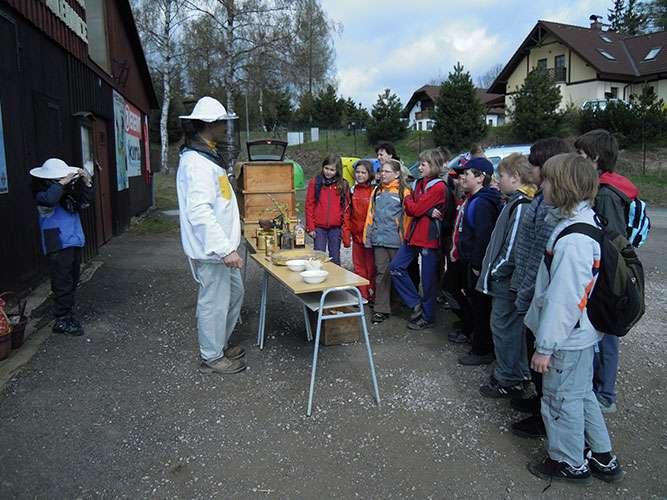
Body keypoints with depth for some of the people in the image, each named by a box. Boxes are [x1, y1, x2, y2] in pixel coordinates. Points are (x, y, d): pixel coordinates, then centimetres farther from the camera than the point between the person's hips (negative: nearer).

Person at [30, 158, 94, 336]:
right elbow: (48, 200, -32)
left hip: (75, 243, 7)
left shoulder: (69, 192, 9)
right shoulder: (42, 194, -10)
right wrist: (62, 183, -26)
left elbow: (86, 202, 14)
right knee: (63, 284, -6)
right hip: (57, 247, -7)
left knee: (73, 282, 13)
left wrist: (86, 183, 0)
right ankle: (61, 321, 2)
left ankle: (69, 315, 24)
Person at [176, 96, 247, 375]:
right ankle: (212, 358, 20)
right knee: (214, 302, 3)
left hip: (221, 245, 10)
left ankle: (220, 345, 36)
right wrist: (225, 248, -29)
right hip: (211, 248, -10)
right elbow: (199, 211, -28)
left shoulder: (207, 156, 14)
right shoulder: (196, 162, -19)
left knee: (234, 293, 20)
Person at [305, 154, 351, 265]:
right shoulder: (315, 182, 0)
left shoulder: (343, 185, 2)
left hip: (336, 228, 1)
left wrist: (346, 230, -3)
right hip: (319, 228, -1)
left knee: (335, 258, 9)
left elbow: (346, 209, 2)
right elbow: (309, 205, 1)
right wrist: (310, 227, -3)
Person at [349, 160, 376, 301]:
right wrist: (348, 229, 10)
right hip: (356, 233, 6)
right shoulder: (353, 190, 10)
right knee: (358, 265, 11)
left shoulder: (374, 190, -8)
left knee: (371, 265, 3)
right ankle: (362, 295, 20)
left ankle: (372, 294, 15)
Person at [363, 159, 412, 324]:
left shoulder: (403, 192, -4)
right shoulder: (377, 191, 13)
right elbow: (371, 214, 14)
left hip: (396, 240, -4)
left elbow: (407, 217, -6)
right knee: (381, 273, 3)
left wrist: (405, 238, -10)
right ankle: (381, 309, 6)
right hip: (379, 239, 4)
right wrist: (367, 236, 10)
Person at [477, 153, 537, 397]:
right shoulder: (517, 201, 11)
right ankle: (519, 376, 33)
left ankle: (507, 381, 16)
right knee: (513, 328, 19)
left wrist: (495, 271, -13)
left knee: (504, 328, 2)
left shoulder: (520, 205, -20)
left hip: (506, 282, -10)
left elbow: (512, 248, -24)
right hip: (507, 279, 10)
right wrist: (493, 269, 13)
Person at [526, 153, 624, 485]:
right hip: (581, 333, 9)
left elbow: (563, 299, -27)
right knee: (582, 395, 24)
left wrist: (545, 346, -18)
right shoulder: (585, 221, 3)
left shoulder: (572, 240, -28)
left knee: (562, 399, 10)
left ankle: (570, 464, 31)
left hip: (567, 340, -9)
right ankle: (602, 458, 40)